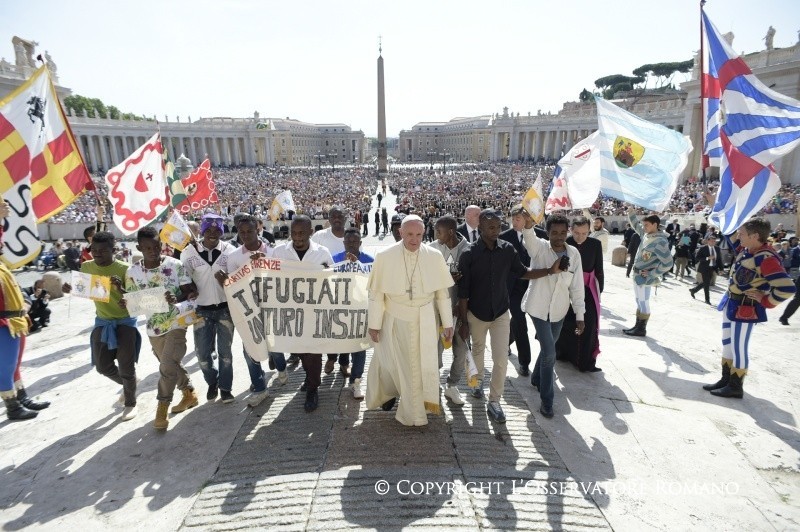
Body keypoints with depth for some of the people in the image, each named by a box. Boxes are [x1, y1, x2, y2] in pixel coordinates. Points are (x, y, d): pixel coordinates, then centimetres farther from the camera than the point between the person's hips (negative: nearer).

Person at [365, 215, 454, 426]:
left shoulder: (434, 257, -6)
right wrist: (374, 324, -3)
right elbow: (376, 293, -5)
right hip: (395, 320, -1)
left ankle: (415, 410, 30)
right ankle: (389, 392, 43)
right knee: (395, 362, 11)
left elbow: (442, 292, 1)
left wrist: (447, 323, 3)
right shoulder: (385, 256, -10)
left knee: (422, 363, 9)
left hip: (425, 321, 1)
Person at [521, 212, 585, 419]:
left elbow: (577, 286, -2)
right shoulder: (539, 247, -13)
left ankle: (536, 379, 47)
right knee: (549, 353, -7)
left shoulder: (574, 254, -5)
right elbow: (529, 238, -37)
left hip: (559, 310, 4)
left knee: (547, 348, 20)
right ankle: (546, 399, 9)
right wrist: (528, 224, -60)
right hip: (539, 307, -4)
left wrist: (580, 315, -1)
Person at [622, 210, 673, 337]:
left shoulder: (660, 241, -21)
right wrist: (631, 213, 15)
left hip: (644, 277, -8)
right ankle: (637, 326, 25)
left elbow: (667, 263, -23)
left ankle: (641, 329, 13)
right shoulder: (646, 234, 3)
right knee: (639, 302, 15)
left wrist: (652, 274, -17)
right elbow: (635, 225, 25)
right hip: (637, 274, 8)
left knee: (643, 303, 2)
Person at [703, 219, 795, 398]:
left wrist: (765, 301, -19)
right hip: (731, 303, 10)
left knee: (738, 348, 2)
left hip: (744, 308, -10)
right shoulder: (745, 250, 2)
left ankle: (735, 387, 15)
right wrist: (738, 232, 10)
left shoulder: (767, 259, -25)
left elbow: (787, 288, -29)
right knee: (727, 343, 18)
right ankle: (726, 380, 30)